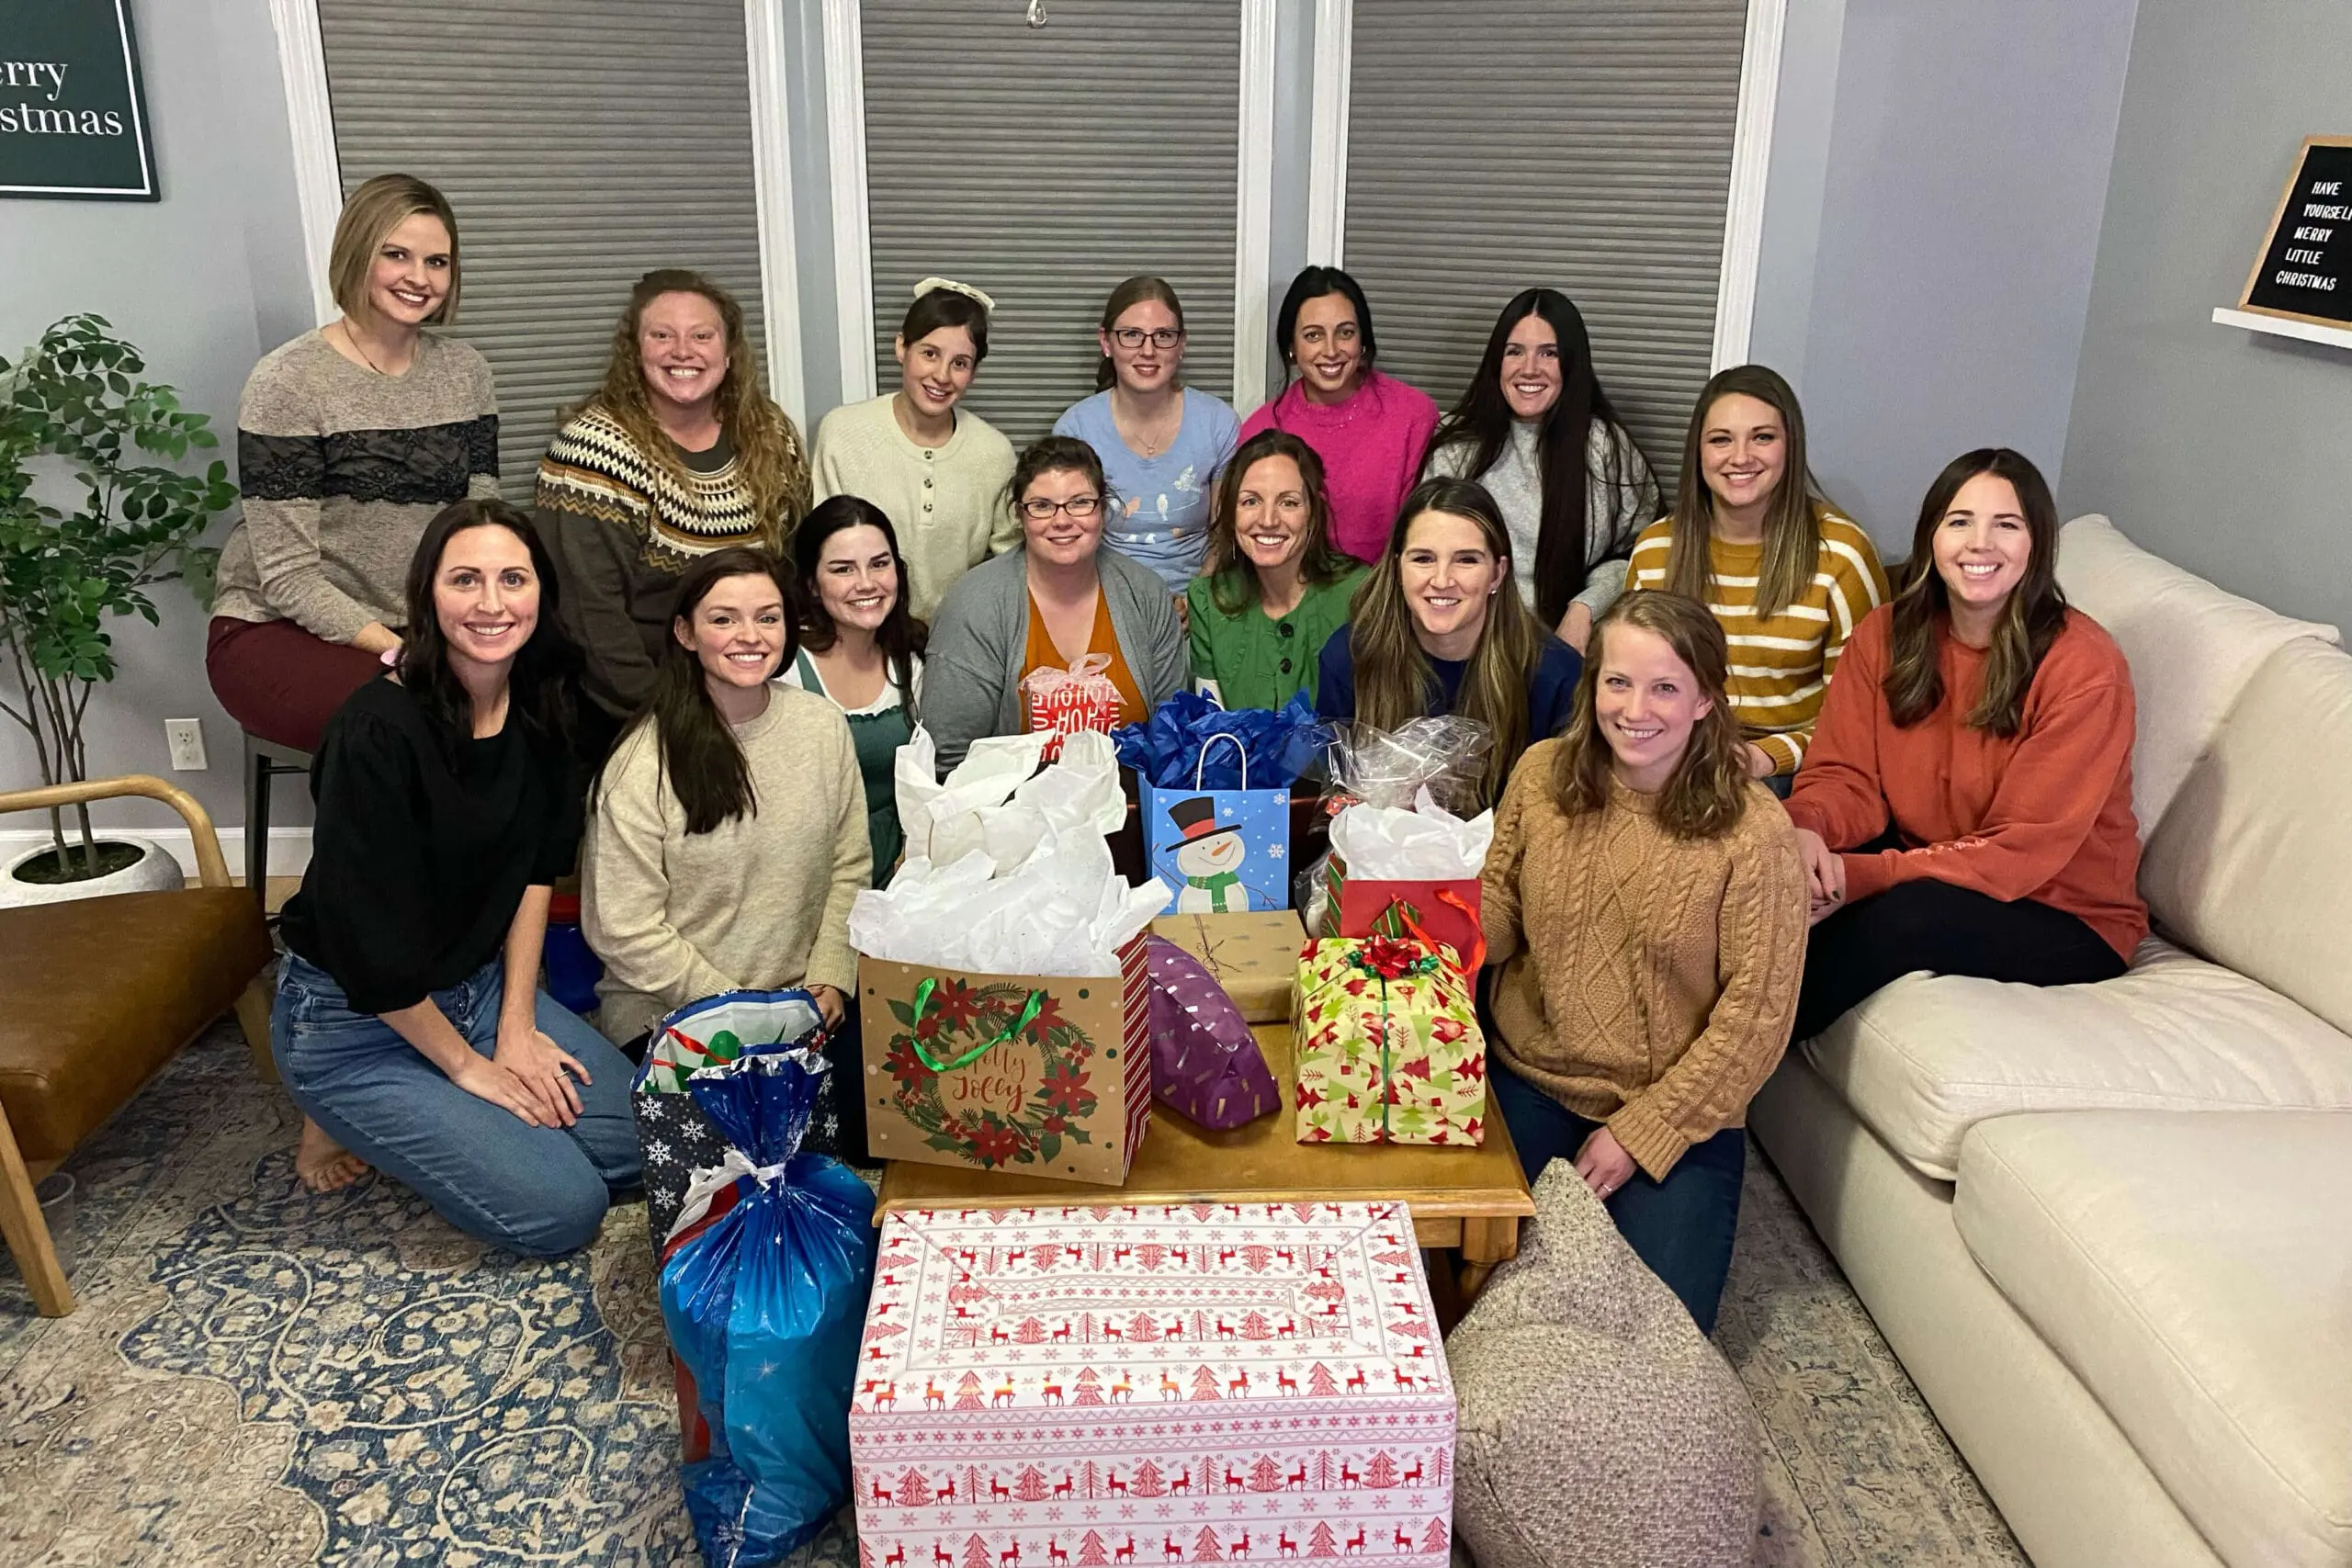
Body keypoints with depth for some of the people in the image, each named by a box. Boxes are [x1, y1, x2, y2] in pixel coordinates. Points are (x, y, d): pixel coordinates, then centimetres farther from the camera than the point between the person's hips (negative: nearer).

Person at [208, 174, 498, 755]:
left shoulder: (464, 371, 6)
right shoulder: (286, 381, -10)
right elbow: (288, 576, -13)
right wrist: (397, 650, -24)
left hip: (418, 627, 5)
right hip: (277, 632, -5)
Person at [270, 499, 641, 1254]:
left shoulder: (539, 704, -5)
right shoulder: (376, 731, -27)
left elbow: (537, 867, 3)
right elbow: (369, 945, -23)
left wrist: (517, 1025, -3)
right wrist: (468, 1066, -13)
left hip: (481, 985, 7)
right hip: (353, 1021, -7)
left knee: (638, 1147, -2)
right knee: (563, 1208, -14)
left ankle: (390, 1121, 15)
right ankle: (347, 1120, 7)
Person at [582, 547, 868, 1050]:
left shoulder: (823, 725, 2)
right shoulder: (643, 763, -12)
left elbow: (850, 867, 8)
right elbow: (624, 932, -10)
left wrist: (830, 980, -4)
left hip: (804, 1003, 4)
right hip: (666, 1013, -4)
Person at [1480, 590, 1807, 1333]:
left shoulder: (1752, 829, -16)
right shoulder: (1543, 774, -5)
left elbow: (1756, 1013, -13)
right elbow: (1500, 922, 1)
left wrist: (1640, 1133, -12)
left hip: (1677, 1116, -2)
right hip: (1527, 1085, 2)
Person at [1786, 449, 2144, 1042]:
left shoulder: (2085, 666, -19)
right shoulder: (1885, 634, -2)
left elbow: (2024, 849, -22)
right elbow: (1845, 776, -3)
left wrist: (1861, 877, -30)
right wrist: (1807, 826, -29)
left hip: (2068, 918, -4)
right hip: (1927, 874, 4)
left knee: (1908, 914, -33)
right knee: (1802, 872, -24)